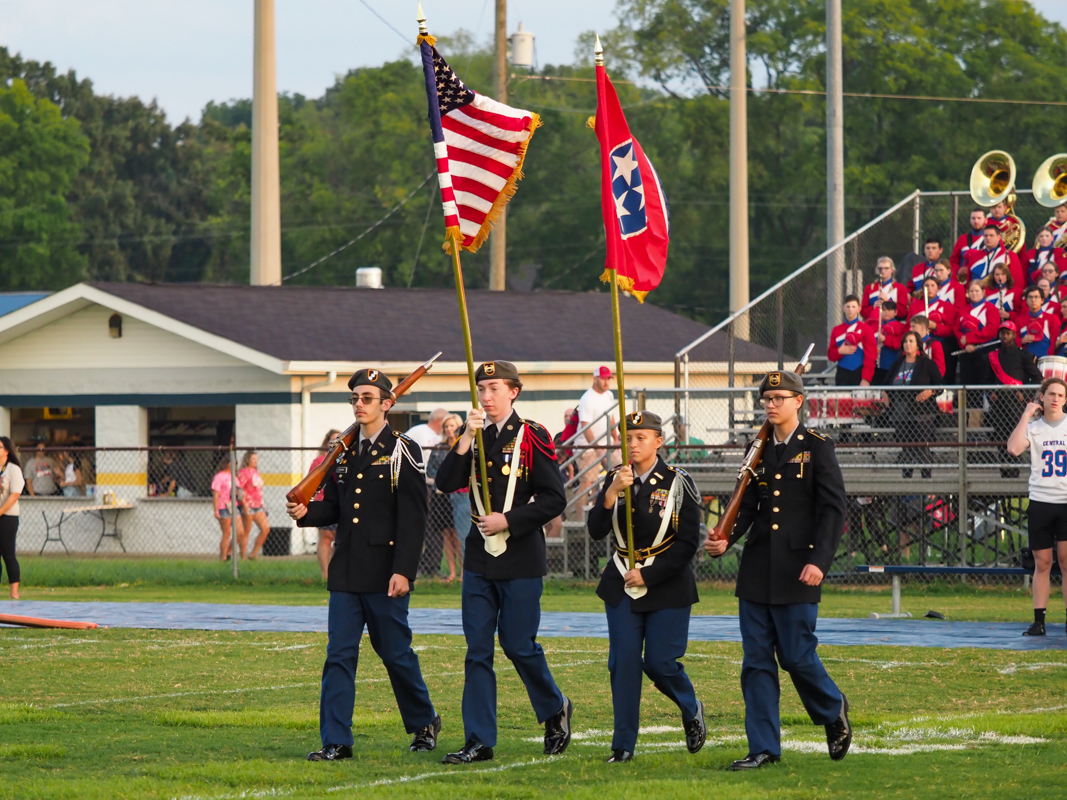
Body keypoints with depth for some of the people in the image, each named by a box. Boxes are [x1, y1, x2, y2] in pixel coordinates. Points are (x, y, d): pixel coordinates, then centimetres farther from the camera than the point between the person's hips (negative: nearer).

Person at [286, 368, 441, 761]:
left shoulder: (403, 452, -5)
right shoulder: (344, 452, 13)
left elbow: (413, 518, -10)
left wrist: (403, 571, -17)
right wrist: (306, 512, -6)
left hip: (385, 576, -5)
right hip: (346, 573, 5)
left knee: (395, 652, 6)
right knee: (339, 655, -1)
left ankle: (424, 721, 28)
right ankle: (336, 742, -1)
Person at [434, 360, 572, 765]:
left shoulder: (532, 437, -5)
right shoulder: (473, 437, 9)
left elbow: (554, 500, -8)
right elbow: (446, 483, -5)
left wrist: (508, 521, -15)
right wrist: (467, 438, -15)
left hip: (521, 560, -4)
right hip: (480, 557, 4)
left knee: (519, 646, -1)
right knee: (477, 651, 1)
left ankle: (555, 709, 26)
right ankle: (478, 742, 3)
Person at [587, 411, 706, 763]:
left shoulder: (678, 484, -7)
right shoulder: (615, 479, 3)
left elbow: (688, 543, -8)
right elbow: (596, 531, -7)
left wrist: (648, 575, -12)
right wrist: (613, 492, -21)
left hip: (667, 588, -3)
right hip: (621, 587, 3)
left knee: (659, 663, -5)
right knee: (623, 663, -3)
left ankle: (691, 710, 26)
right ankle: (623, 745, 3)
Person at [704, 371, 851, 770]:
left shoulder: (817, 448, -3)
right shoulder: (758, 450, 12)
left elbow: (833, 508, -8)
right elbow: (746, 507, 14)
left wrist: (819, 560, -18)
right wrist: (724, 541, -4)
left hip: (797, 572, -5)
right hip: (756, 570, 5)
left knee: (797, 656, -3)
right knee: (756, 661, 2)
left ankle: (834, 711, 25)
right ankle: (763, 748, 7)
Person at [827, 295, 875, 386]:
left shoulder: (866, 330, -1)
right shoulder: (837, 330, 11)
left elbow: (870, 357, -6)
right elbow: (830, 355, 12)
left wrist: (866, 379, -14)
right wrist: (840, 351, -11)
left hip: (859, 375, -3)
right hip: (842, 375, 3)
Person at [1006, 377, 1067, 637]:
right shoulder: (1033, 427, 4)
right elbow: (1013, 448, -14)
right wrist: (1026, 416, -8)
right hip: (1040, 503, 1)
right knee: (1042, 563, 4)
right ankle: (1039, 620, 6)